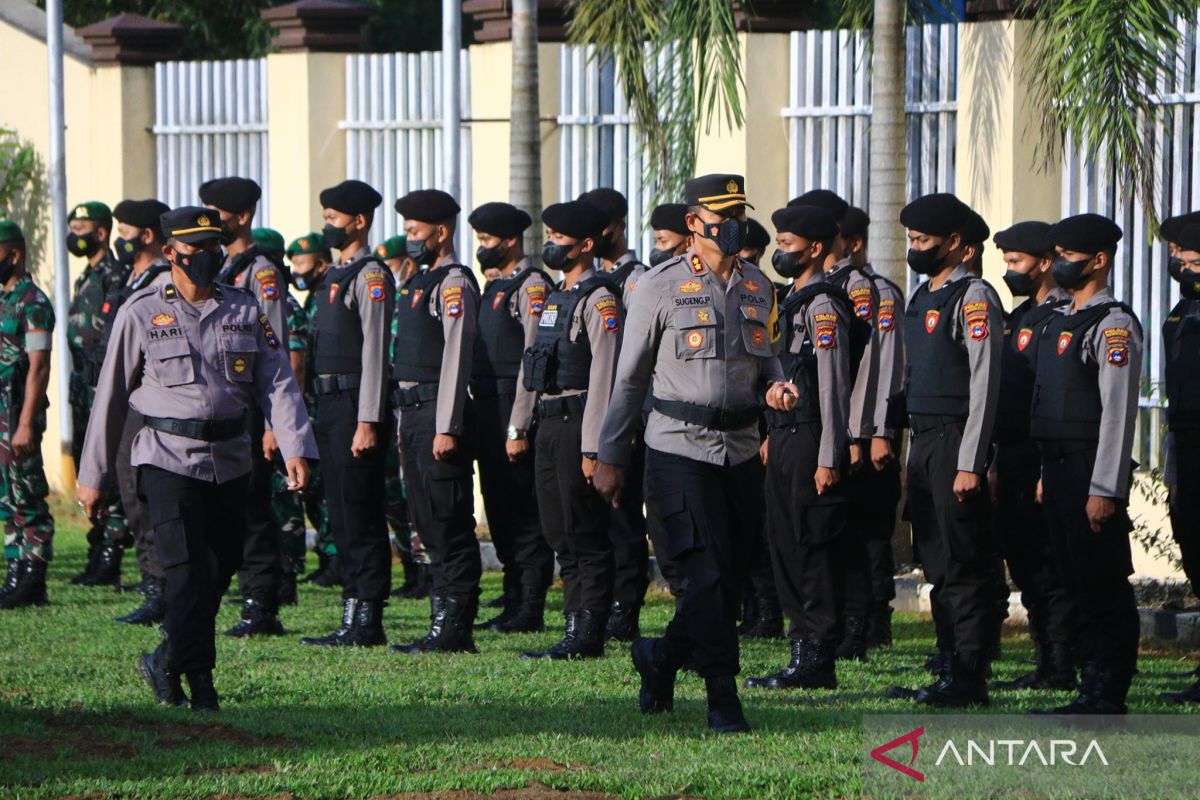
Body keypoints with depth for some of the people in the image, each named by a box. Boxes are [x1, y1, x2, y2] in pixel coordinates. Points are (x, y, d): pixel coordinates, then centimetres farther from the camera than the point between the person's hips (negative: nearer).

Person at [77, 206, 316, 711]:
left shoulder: (245, 311, 8)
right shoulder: (141, 313, -1)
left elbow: (278, 383, 4)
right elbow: (111, 397, 4)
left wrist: (295, 447, -12)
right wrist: (92, 476, 5)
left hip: (231, 460, 4)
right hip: (168, 456, -4)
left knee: (221, 569, 7)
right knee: (188, 569, -13)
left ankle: (167, 664, 26)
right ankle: (198, 679, -4)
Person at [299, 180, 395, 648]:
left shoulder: (371, 275, -11)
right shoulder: (334, 274, 18)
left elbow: (375, 350, -17)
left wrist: (368, 423, -21)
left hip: (355, 406, -10)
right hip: (328, 403, 10)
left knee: (360, 516, -7)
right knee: (341, 517, 11)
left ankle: (367, 622, -4)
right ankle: (353, 619, 15)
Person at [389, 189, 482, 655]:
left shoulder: (454, 283, -11)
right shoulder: (419, 283, 19)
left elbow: (456, 357, -17)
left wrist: (447, 428, -21)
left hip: (439, 411, -10)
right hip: (413, 410, 10)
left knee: (450, 524, -8)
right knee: (429, 524, 11)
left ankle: (454, 629, -7)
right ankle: (444, 623, 15)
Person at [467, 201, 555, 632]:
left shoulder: (531, 286, -11)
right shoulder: (494, 286, 18)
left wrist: (518, 428, -19)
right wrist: (479, 420, 16)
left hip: (515, 412, -10)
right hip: (488, 413, 10)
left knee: (523, 513, -6)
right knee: (499, 510, 11)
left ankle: (530, 610, -3)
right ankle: (513, 604, 17)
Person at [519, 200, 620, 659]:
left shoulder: (599, 298, -12)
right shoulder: (558, 296, 17)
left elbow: (603, 375, -17)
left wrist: (592, 447, -20)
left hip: (578, 423, -10)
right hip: (550, 423, 10)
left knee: (588, 536, -6)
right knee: (560, 534, 11)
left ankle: (588, 635, -5)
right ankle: (576, 626, 15)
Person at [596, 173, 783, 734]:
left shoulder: (759, 288, 11)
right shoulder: (662, 287, -3)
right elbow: (629, 377, 0)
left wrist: (776, 384, -3)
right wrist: (610, 457, 0)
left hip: (741, 450, 5)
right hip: (680, 449, -5)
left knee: (731, 577, 7)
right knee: (708, 571, -13)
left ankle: (662, 658, 29)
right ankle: (722, 695, -9)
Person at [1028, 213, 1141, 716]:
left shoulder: (1113, 325, -11)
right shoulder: (1059, 323, 17)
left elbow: (1118, 411, -17)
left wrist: (1105, 489, -21)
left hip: (1092, 473, -9)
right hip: (1059, 468, 9)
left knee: (1104, 586, -6)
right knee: (1078, 582, 11)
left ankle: (1108, 697, -4)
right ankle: (1092, 687, 16)